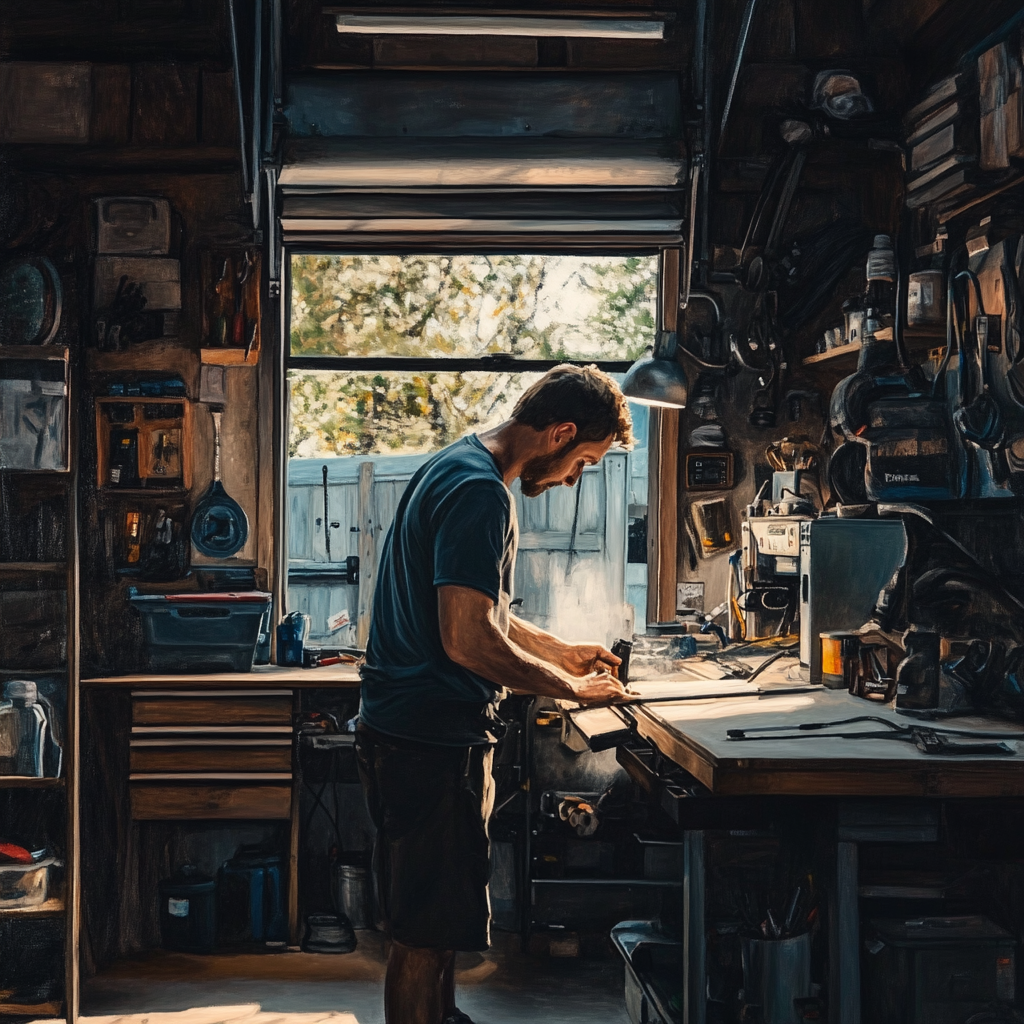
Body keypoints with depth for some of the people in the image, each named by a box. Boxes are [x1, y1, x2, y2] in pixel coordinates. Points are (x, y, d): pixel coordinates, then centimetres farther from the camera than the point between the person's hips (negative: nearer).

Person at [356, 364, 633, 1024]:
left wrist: (558, 651, 21)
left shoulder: (458, 467, 15)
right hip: (432, 740, -11)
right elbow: (468, 641, -25)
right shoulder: (480, 493, -19)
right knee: (426, 933, -2)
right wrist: (571, 687, -13)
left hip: (415, 728, 11)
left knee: (441, 919, 20)